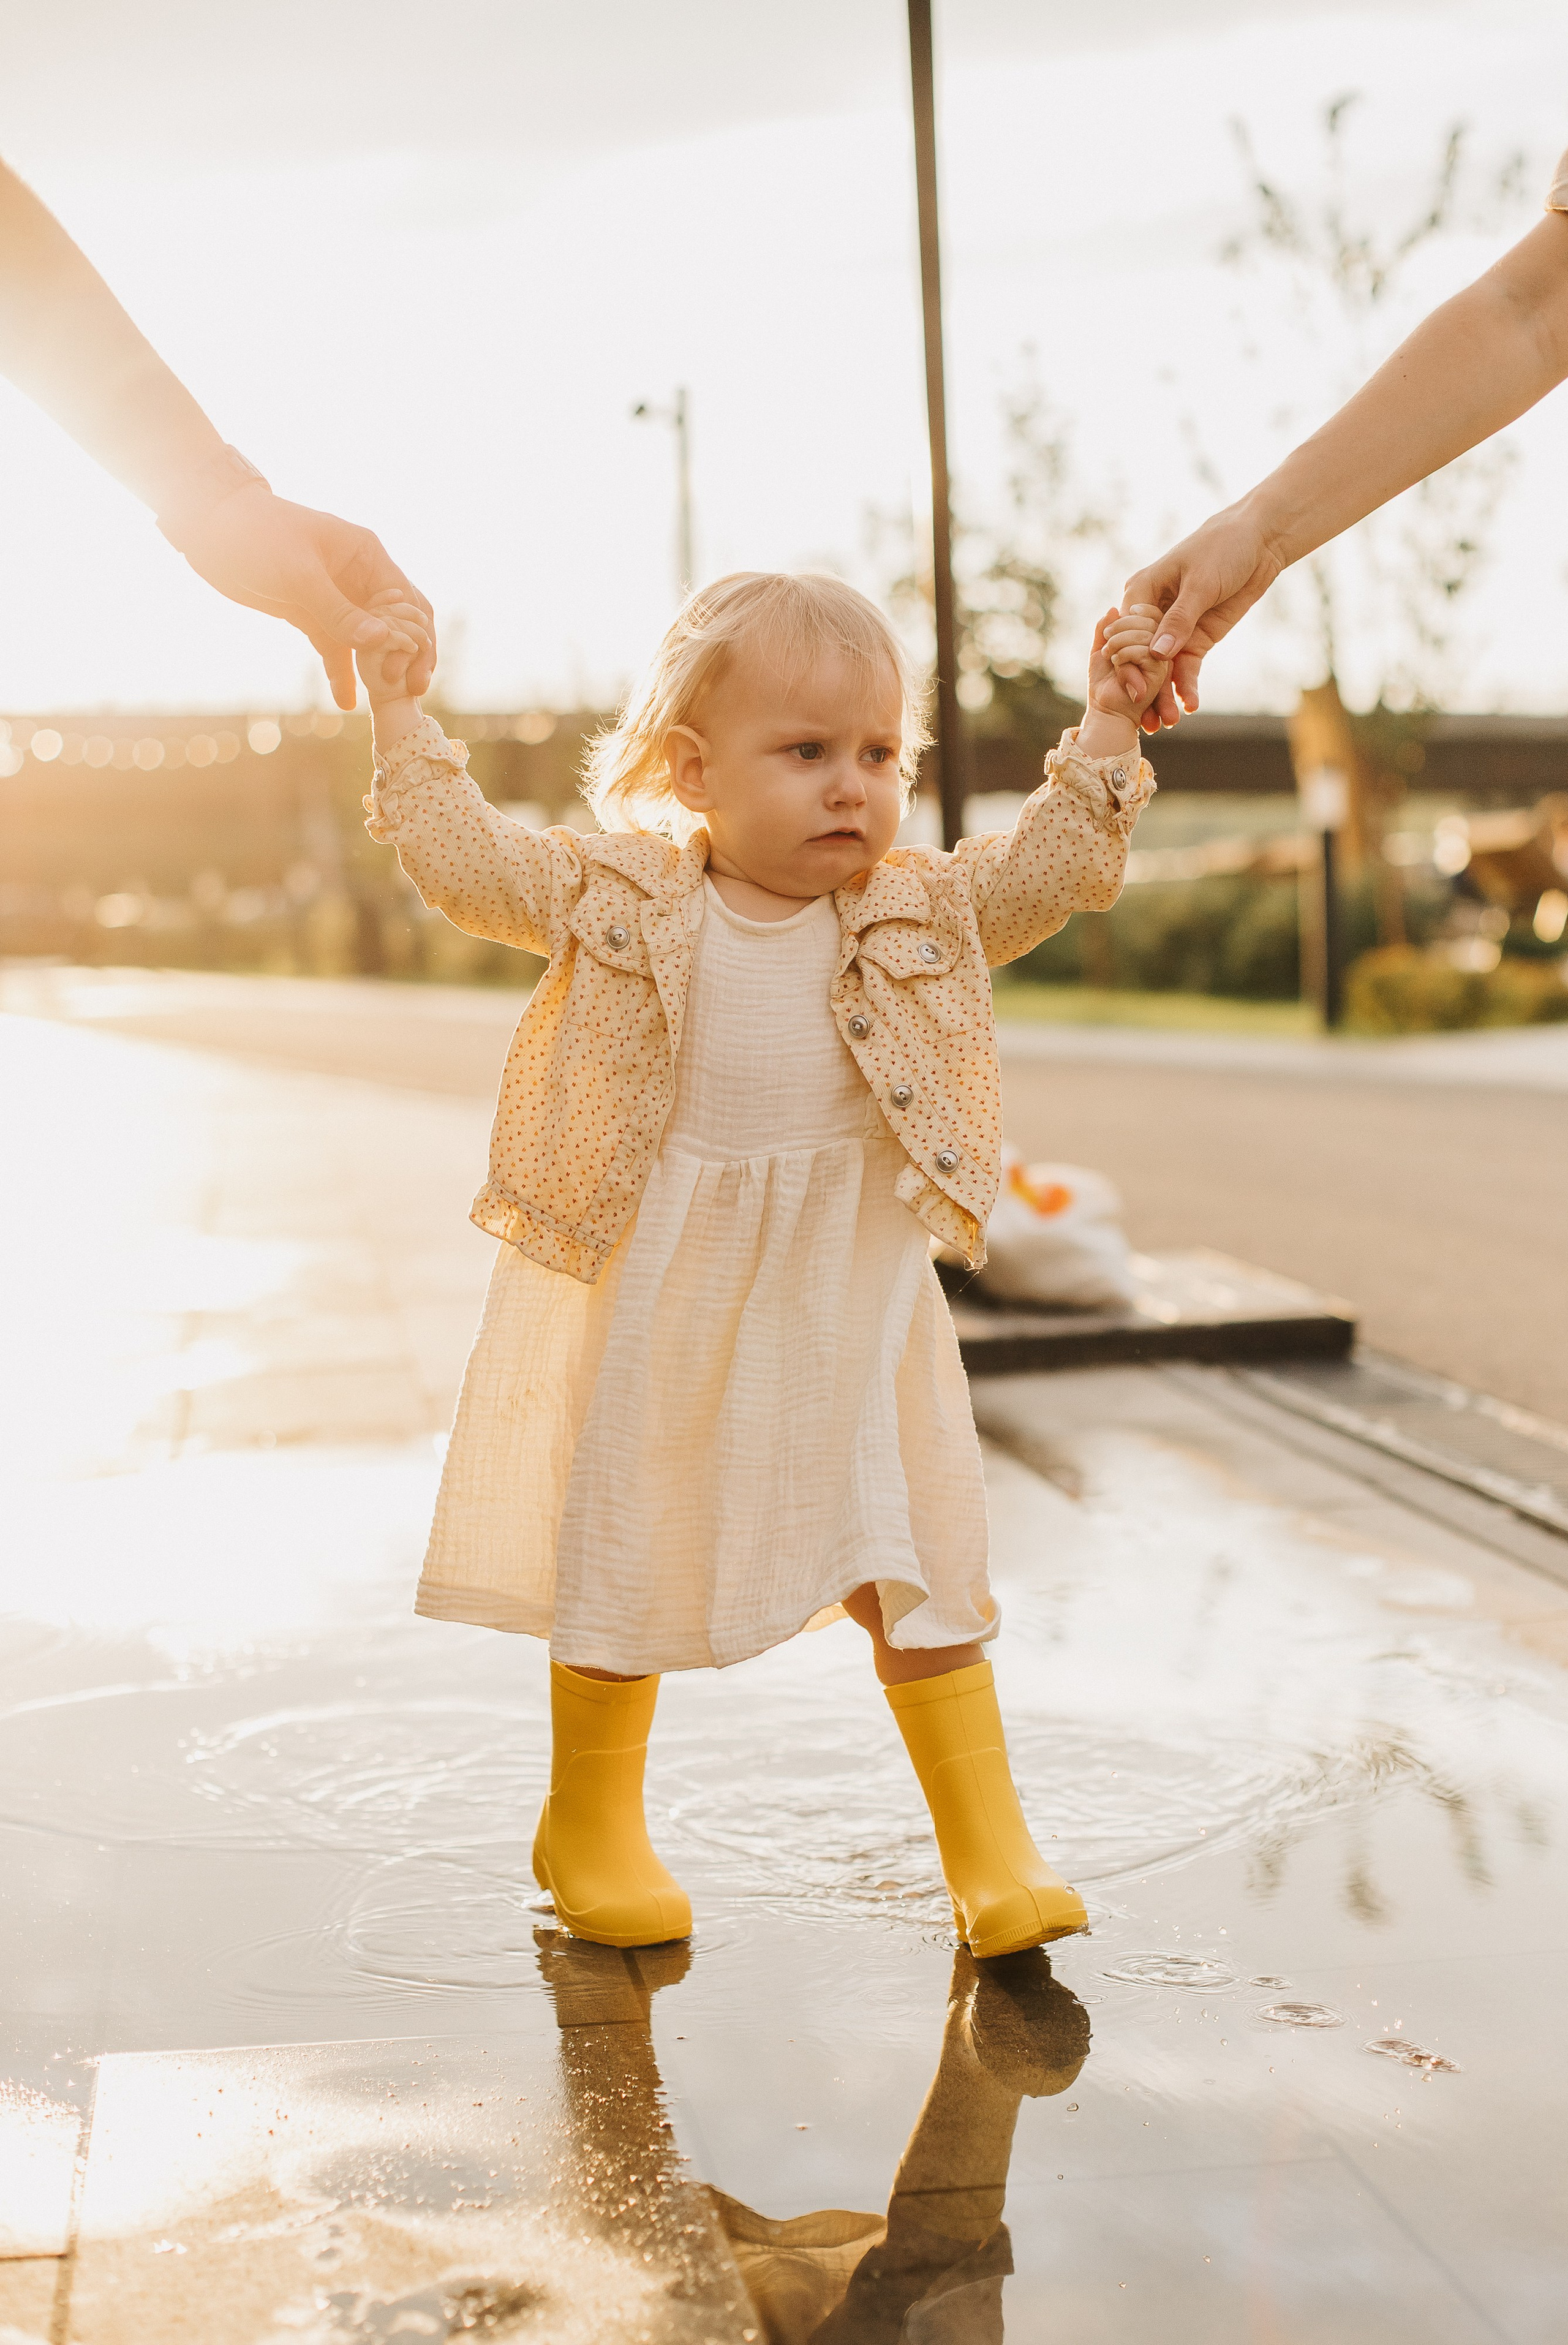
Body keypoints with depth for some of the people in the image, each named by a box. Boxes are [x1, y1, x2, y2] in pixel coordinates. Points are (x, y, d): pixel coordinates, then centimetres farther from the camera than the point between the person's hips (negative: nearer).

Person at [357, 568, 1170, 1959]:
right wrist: (400, 711, 1)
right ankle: (592, 1826, 32)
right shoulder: (622, 901, -4)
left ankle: (994, 1855, 14)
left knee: (922, 1581, 2)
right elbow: (460, 858, 0)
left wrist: (1107, 721, -2)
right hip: (660, 1309, -1)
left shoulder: (921, 917, 2)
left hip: (848, 1314, 1)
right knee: (619, 1572, 12)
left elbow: (1058, 864, 4)